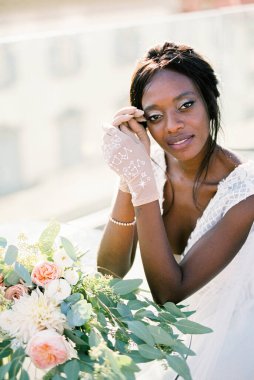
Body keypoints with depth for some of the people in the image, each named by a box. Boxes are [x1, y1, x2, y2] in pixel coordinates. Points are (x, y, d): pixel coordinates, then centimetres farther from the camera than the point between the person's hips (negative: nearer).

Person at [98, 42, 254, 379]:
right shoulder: (154, 164, -13)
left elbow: (168, 292, -30)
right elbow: (110, 272, -18)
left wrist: (143, 181, -37)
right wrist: (130, 179, -31)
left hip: (225, 346, -4)